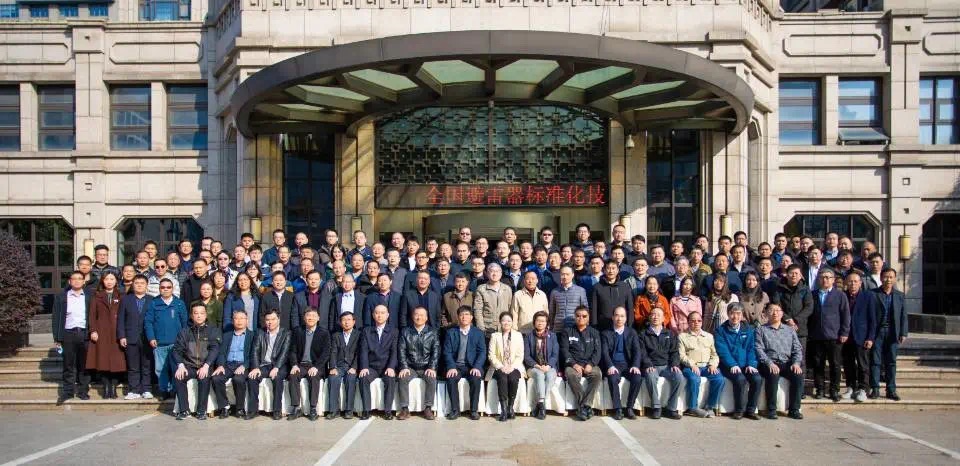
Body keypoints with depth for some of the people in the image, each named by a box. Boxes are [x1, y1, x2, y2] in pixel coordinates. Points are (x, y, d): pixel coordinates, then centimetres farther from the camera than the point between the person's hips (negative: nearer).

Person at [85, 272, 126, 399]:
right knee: (103, 361, -1)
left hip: (116, 334, 0)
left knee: (117, 361, -3)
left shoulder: (120, 296, 8)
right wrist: (93, 331, -7)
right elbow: (92, 315, 4)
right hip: (101, 334, 0)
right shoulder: (97, 296, 10)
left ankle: (113, 389, 5)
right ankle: (106, 389, 7)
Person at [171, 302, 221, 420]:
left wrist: (206, 366, -19)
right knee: (178, 376, -27)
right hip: (189, 366, 2)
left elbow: (215, 349, -4)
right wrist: (180, 365, -14)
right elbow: (176, 350, 6)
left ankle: (202, 411, -20)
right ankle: (184, 410, -15)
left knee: (204, 378, -32)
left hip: (205, 366, -2)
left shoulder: (213, 330, 9)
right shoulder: (184, 332, 15)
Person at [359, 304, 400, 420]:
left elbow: (394, 351, -3)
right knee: (363, 378, -29)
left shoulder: (394, 331, 8)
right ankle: (366, 410, -23)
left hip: (387, 368, -1)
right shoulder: (366, 331, 11)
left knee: (391, 379, -31)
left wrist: (391, 367, -19)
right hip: (371, 367, 1)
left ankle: (388, 410, -24)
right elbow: (364, 351, 0)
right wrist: (364, 367, -16)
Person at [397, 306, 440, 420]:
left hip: (426, 367, -1)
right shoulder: (405, 332, 8)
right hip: (410, 367, 1)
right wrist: (404, 367, -11)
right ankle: (405, 409, -20)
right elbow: (402, 351, 2)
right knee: (403, 378, -27)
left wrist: (432, 368, -13)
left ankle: (428, 408, -21)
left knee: (432, 378, -29)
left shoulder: (433, 332, 6)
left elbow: (436, 351, -1)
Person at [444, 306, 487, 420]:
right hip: (456, 365, 1)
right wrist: (451, 367, -15)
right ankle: (455, 410, -17)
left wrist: (476, 367, -16)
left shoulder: (478, 333, 9)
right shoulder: (450, 333, 10)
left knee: (476, 379, -30)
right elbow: (447, 352, 2)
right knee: (451, 378, -30)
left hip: (472, 366, 0)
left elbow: (482, 352, 1)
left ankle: (474, 410, -17)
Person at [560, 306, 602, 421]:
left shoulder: (594, 332, 16)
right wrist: (573, 364, -14)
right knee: (571, 375, -35)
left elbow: (597, 351, 6)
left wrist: (591, 364, -12)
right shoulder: (568, 332, 13)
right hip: (573, 364, -1)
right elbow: (564, 350, 2)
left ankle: (584, 406, -29)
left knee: (597, 374, -32)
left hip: (590, 364, 1)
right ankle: (586, 406, -28)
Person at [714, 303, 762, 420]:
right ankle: (739, 410, -13)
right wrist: (733, 365, -21)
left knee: (757, 379, -24)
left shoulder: (748, 330, 14)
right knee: (740, 379, -31)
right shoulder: (720, 330, 2)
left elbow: (751, 349, 7)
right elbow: (723, 351, -8)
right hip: (729, 366, -3)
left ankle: (751, 410, -8)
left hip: (745, 365, 3)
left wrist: (751, 364, -9)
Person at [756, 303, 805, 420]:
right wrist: (770, 363, -18)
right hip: (769, 363, -3)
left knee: (798, 375, -26)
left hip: (787, 363, 3)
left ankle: (794, 409, -15)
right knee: (773, 375, -34)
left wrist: (796, 363, -7)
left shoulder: (790, 330, 19)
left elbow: (797, 349, 12)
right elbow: (759, 350, -3)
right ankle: (771, 410, -22)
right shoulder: (761, 330, 9)